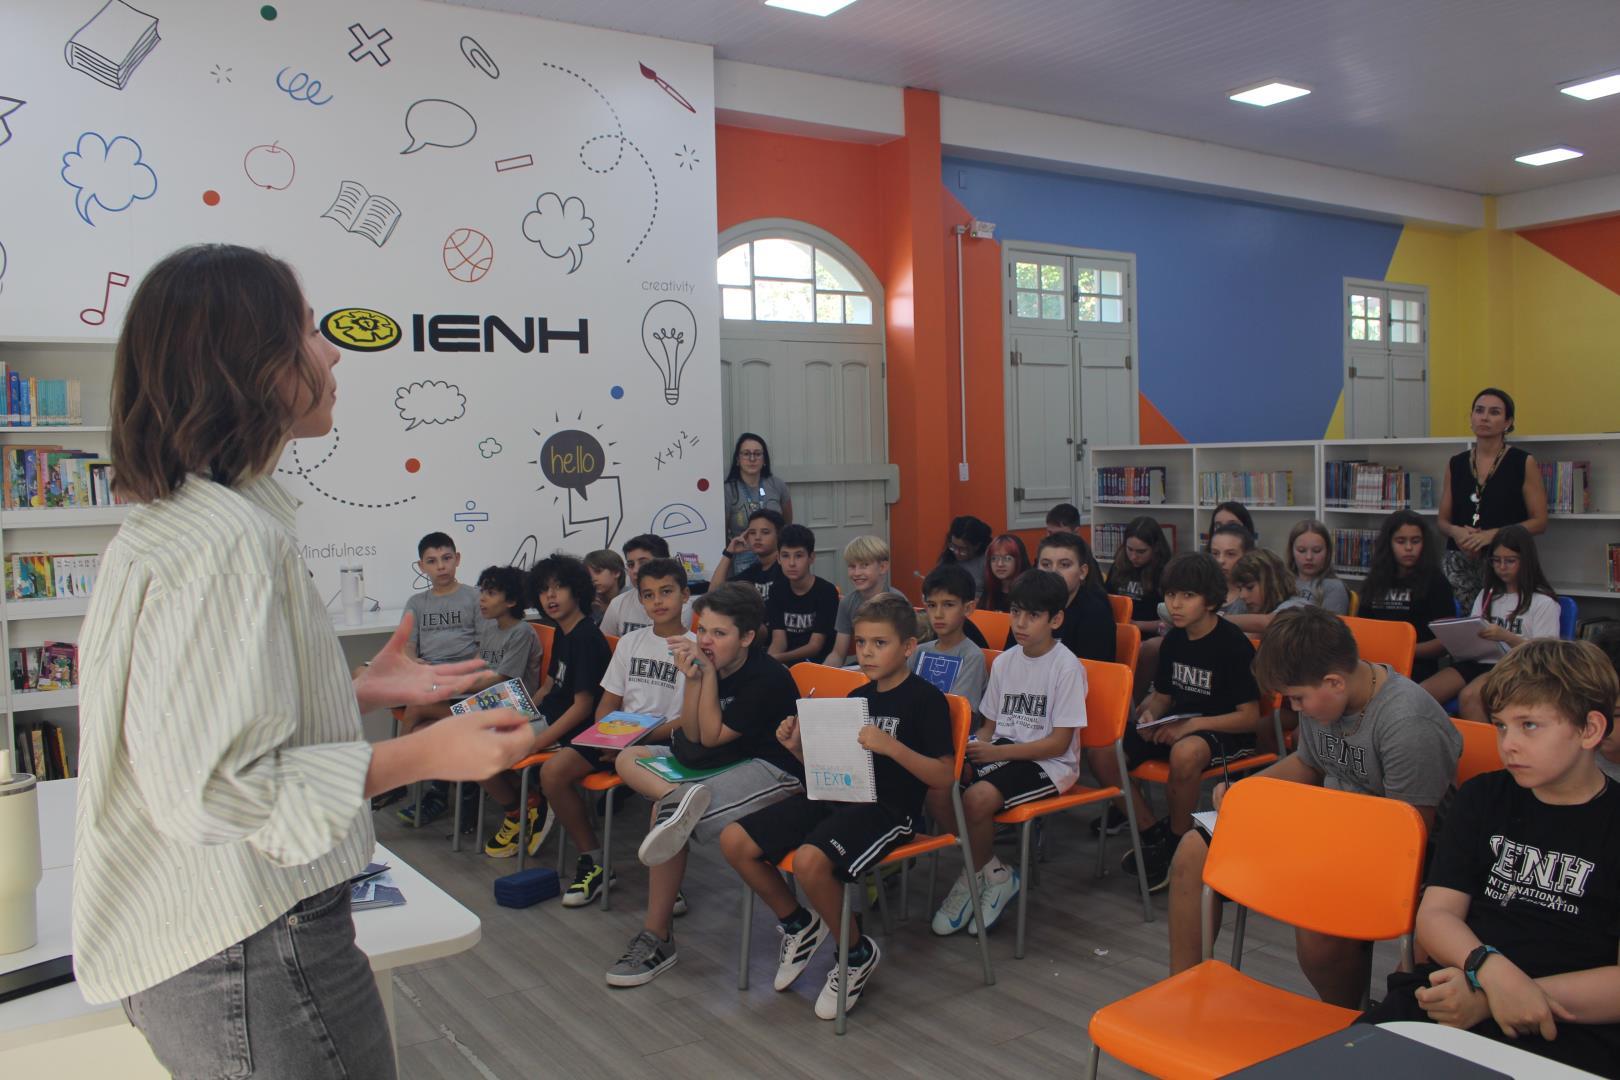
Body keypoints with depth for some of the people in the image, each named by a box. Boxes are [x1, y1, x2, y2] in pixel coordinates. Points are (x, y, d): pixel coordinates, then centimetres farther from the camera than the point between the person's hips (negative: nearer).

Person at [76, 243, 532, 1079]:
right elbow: (209, 786, -27)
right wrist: (422, 755, -25)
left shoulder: (170, 523, 9)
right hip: (252, 955, -10)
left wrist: (361, 691, 11)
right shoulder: (230, 539, -24)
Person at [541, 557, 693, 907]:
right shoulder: (631, 642, 15)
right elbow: (608, 702, 16)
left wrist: (641, 737, -18)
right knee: (552, 772, -15)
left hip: (665, 737, -6)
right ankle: (591, 860, 1)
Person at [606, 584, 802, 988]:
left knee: (664, 814, -26)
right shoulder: (711, 663, -1)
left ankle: (657, 939, -16)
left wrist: (709, 676, -17)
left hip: (773, 771, -9)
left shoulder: (767, 678, -21)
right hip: (726, 759, 9)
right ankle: (677, 798, -27)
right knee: (629, 758, 3)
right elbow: (692, 735, 2)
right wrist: (693, 679, -12)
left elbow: (711, 737, -15)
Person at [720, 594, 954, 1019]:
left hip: (888, 809, -7)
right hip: (835, 797, 8)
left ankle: (858, 953, -5)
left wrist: (891, 746, -26)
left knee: (809, 861, -34)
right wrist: (799, 748, 0)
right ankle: (800, 924, 16)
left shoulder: (926, 700, -5)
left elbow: (943, 776, -13)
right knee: (734, 841, -7)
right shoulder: (857, 697, 16)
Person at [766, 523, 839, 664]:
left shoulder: (826, 591, -8)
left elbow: (815, 645, -12)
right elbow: (779, 640, -1)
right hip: (785, 661, 5)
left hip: (820, 661, -5)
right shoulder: (778, 592, 7)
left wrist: (778, 658, -26)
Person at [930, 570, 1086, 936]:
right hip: (1000, 751, 6)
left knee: (978, 797, -31)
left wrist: (996, 752, -21)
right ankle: (993, 872, 0)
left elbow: (1059, 742, -14)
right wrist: (972, 754, -9)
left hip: (1047, 764, -6)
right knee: (936, 789, -19)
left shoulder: (1067, 667, -10)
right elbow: (990, 724, 13)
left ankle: (973, 879, -1)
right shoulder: (1004, 662, 8)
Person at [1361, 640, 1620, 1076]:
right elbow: (1436, 914, 9)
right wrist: (1491, 970, -13)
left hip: (1572, 1026, -3)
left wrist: (1488, 999, -14)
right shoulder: (1481, 798, 17)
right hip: (1453, 990, 3)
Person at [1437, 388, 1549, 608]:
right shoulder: (1455, 465, 12)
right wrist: (1456, 531, -7)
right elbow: (1442, 520, 15)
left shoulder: (1523, 463, 3)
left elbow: (1539, 521, 0)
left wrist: (1492, 534, -13)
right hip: (1459, 563, 2)